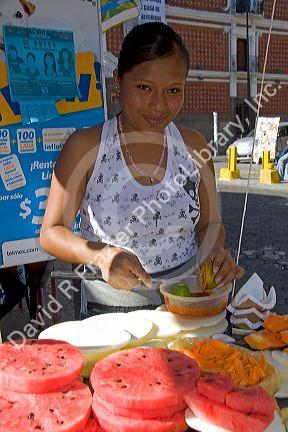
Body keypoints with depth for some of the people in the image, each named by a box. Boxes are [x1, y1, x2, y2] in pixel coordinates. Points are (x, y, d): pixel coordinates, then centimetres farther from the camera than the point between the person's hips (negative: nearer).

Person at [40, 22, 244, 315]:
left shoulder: (193, 146, 3)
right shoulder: (85, 147, -7)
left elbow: (209, 222, 11)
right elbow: (51, 233, -5)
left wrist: (215, 252, -11)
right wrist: (101, 255, -24)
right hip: (111, 310, -2)